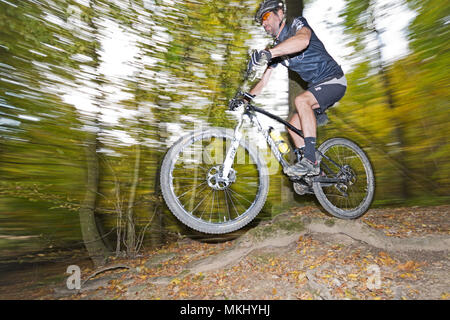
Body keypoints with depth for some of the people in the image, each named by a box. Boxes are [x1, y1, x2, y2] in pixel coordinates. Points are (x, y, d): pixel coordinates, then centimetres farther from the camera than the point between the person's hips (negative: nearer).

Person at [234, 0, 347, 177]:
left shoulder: (297, 23, -10)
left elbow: (303, 40, -37)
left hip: (334, 80, -8)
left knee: (301, 100, -34)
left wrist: (268, 53, -47)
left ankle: (310, 159, -33)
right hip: (315, 86, 8)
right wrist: (246, 97, -4)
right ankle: (310, 170, 6)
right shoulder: (277, 47, 11)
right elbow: (264, 79, 9)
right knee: (293, 126, -2)